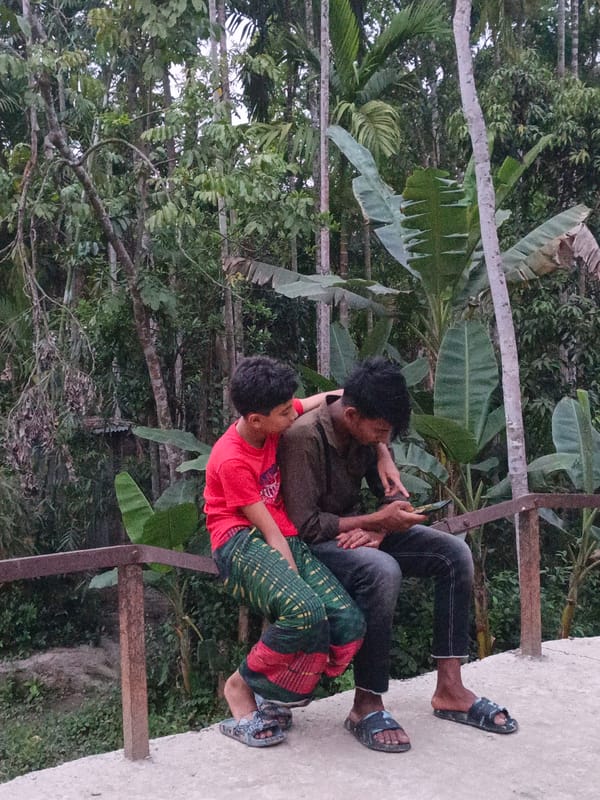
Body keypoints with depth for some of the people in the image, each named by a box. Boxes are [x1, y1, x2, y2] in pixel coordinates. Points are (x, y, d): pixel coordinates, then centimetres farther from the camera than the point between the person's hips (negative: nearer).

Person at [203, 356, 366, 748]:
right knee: (306, 611, -33)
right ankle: (241, 687, -5)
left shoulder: (272, 420, 1)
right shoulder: (231, 461, -16)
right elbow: (269, 530, -16)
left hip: (286, 538, 7)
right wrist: (296, 580, -17)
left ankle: (275, 697, 7)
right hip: (243, 542, -7)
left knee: (349, 623, -14)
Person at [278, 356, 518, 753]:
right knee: (382, 571, -37)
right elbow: (305, 524, -25)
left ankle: (449, 689, -5)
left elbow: (390, 492, 7)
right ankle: (367, 705, -22)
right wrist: (377, 521, -23)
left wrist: (376, 531, -14)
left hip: (357, 532, 8)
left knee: (454, 552, -9)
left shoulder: (364, 431, -1)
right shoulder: (304, 437, -24)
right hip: (313, 545, -8)